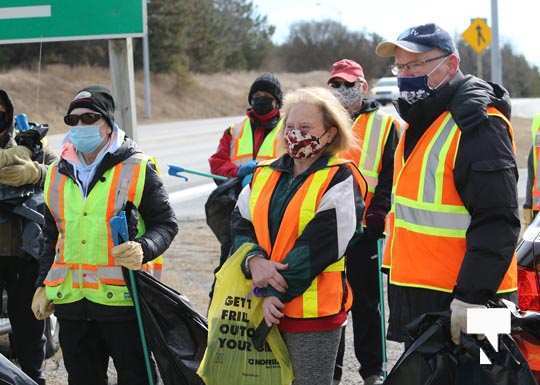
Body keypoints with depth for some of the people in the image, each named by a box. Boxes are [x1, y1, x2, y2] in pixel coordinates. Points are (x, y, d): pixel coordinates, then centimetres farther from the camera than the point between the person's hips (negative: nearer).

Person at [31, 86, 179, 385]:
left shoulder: (137, 169, -3)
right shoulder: (58, 175, 13)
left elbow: (165, 224, -3)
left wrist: (144, 249, -23)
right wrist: (43, 286, 16)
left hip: (123, 299, -5)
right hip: (70, 302, 5)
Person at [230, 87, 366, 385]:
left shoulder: (340, 181, -7)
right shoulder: (264, 174, 12)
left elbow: (316, 246, -15)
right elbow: (241, 225, 8)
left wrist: (276, 293, -16)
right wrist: (254, 261, -14)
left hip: (314, 312, -5)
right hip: (266, 306, 6)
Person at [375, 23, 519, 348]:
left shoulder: (478, 124, -16)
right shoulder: (420, 123, 16)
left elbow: (497, 222, -23)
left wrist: (472, 296, -28)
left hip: (460, 308, -10)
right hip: (418, 300, 10)